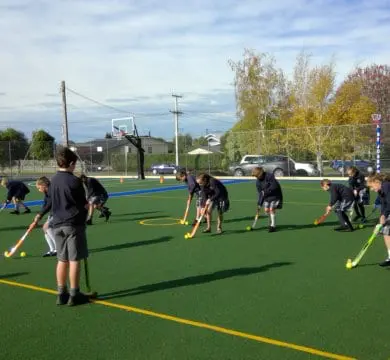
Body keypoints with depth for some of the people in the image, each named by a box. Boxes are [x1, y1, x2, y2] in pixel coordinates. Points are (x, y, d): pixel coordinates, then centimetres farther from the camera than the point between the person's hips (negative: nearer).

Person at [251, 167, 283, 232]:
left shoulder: (269, 176, -21)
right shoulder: (258, 181, -2)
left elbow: (274, 186, -25)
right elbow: (260, 192, 0)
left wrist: (265, 192, -22)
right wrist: (260, 202, -7)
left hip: (275, 195, -6)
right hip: (267, 196, 6)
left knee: (272, 209, -14)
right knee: (266, 210, 0)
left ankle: (273, 226, -6)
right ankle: (270, 223, 22)